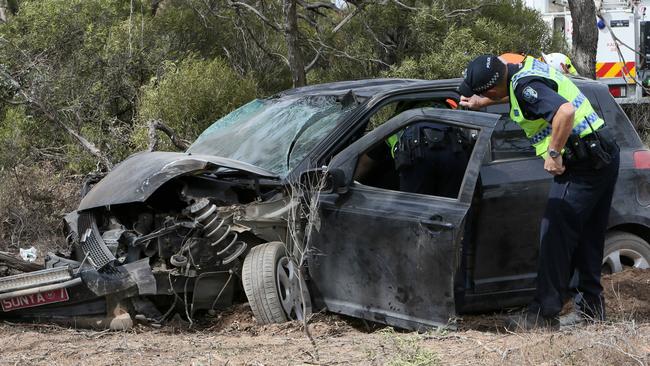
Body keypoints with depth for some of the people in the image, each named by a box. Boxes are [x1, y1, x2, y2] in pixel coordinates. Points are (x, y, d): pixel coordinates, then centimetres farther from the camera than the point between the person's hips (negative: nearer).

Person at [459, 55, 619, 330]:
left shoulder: (526, 87, -21)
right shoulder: (525, 68, 9)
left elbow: (565, 111, -36)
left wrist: (553, 153, -25)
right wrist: (482, 103, 38)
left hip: (583, 163, -10)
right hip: (605, 155, 10)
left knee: (555, 236, -5)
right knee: (587, 237, 17)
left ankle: (545, 313, -2)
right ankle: (592, 305, 24)